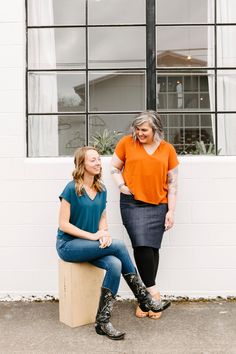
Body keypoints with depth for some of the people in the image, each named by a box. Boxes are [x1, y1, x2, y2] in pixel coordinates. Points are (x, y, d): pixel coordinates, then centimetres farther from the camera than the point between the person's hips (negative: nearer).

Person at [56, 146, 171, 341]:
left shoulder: (101, 190, 7)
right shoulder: (72, 189, -13)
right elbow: (64, 224, -14)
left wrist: (105, 234, -10)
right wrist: (93, 236, -18)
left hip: (90, 245, 6)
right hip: (68, 245, -6)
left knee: (115, 265, -26)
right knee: (119, 246, -24)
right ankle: (144, 299, -10)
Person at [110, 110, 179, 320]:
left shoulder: (168, 149, 5)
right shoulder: (127, 142, 2)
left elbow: (172, 182, 7)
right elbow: (114, 167, 13)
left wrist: (171, 211, 2)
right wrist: (122, 186, -4)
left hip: (158, 206, 1)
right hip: (132, 203, -1)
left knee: (152, 248, 3)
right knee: (142, 245, -14)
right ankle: (152, 291, 2)